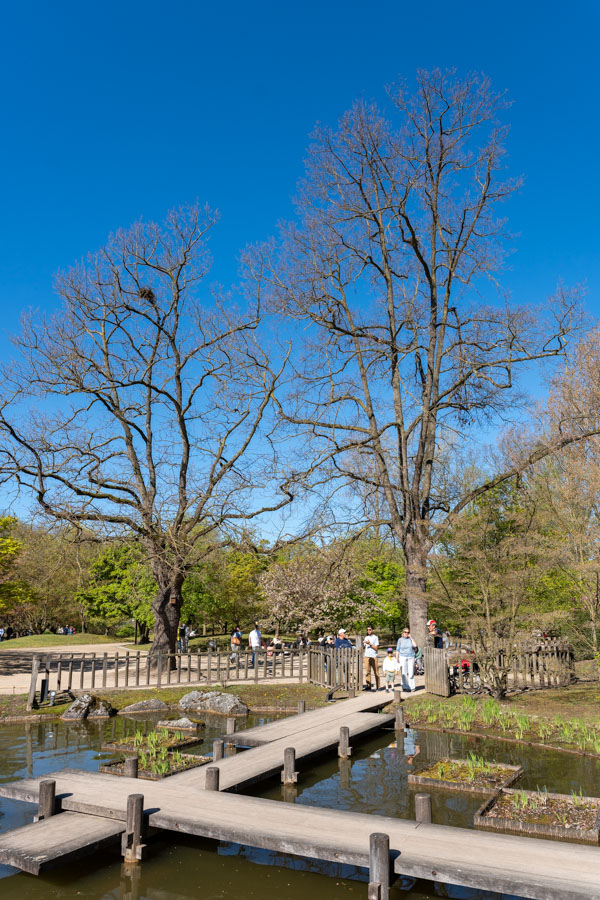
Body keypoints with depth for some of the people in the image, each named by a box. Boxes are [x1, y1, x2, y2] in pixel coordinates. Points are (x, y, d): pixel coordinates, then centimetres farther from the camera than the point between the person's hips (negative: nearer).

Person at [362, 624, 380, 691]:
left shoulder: (375, 637, -1)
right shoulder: (366, 637, 14)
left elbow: (376, 648, -7)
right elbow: (363, 646, 14)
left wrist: (370, 643, -16)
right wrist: (362, 641, -3)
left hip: (374, 657, -4)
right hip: (367, 656, 4)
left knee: (376, 672, -1)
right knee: (367, 672, 2)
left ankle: (377, 687, 4)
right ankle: (368, 686, 5)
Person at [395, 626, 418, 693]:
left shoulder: (410, 639, 7)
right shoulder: (400, 640, 6)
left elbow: (415, 645, -11)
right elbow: (397, 650, 7)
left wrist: (410, 637, -6)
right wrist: (397, 659, 1)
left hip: (411, 657, 1)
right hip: (403, 657, -1)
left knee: (411, 673, -2)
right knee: (404, 673, -2)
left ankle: (411, 687, 9)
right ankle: (405, 687, 5)